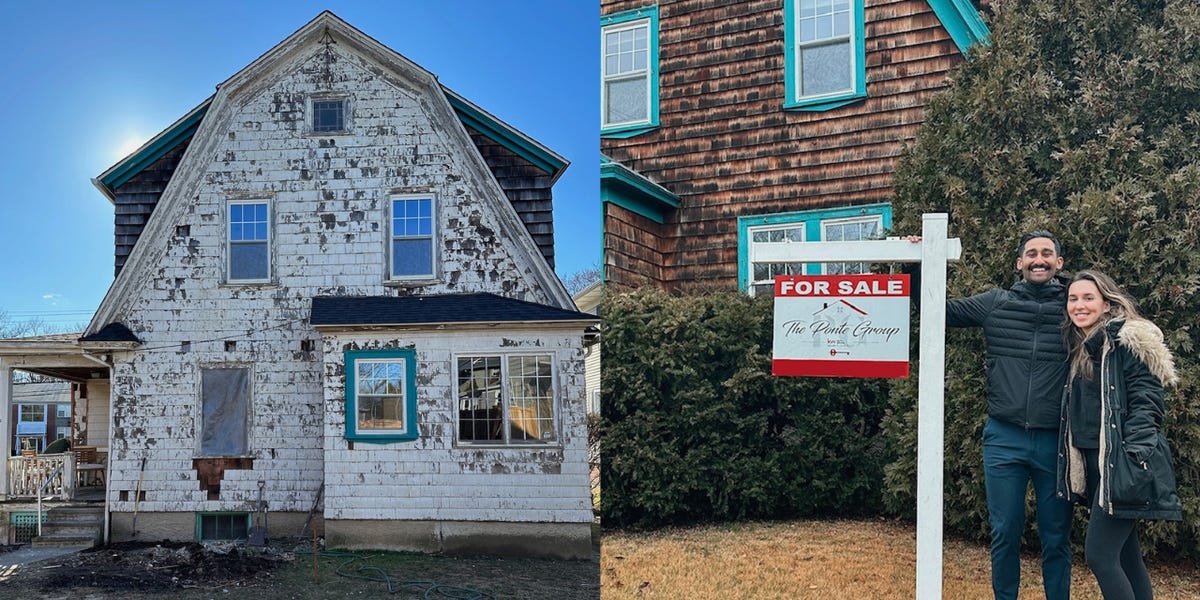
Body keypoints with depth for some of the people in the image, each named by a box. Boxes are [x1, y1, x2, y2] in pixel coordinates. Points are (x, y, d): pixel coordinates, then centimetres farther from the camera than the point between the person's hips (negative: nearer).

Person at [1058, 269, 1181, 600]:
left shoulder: (1127, 340, -8)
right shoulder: (1080, 349, 17)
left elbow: (1146, 400, -15)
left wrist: (1133, 457, -24)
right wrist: (1076, 465, 15)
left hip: (1123, 465, -8)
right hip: (1093, 463, 8)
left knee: (1099, 553, -10)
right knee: (1126, 555, 13)